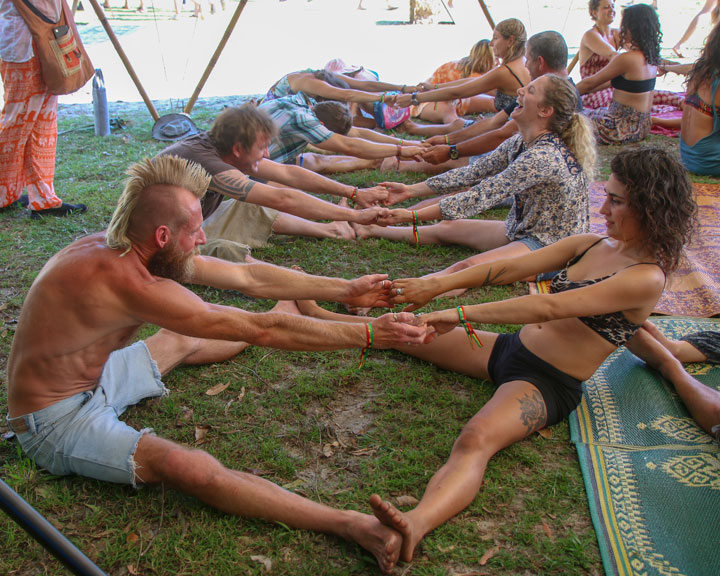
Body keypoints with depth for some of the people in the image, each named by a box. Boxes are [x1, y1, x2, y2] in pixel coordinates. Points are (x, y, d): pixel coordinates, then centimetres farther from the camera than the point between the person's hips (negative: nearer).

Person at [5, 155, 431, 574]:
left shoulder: (123, 250, -5)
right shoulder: (128, 281, -32)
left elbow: (247, 276, -2)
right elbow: (258, 330, -29)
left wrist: (345, 290, -1)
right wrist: (367, 335, -24)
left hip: (90, 378, 9)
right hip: (56, 422, -9)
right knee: (192, 469, -30)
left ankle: (292, 312, 45)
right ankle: (351, 525, -32)